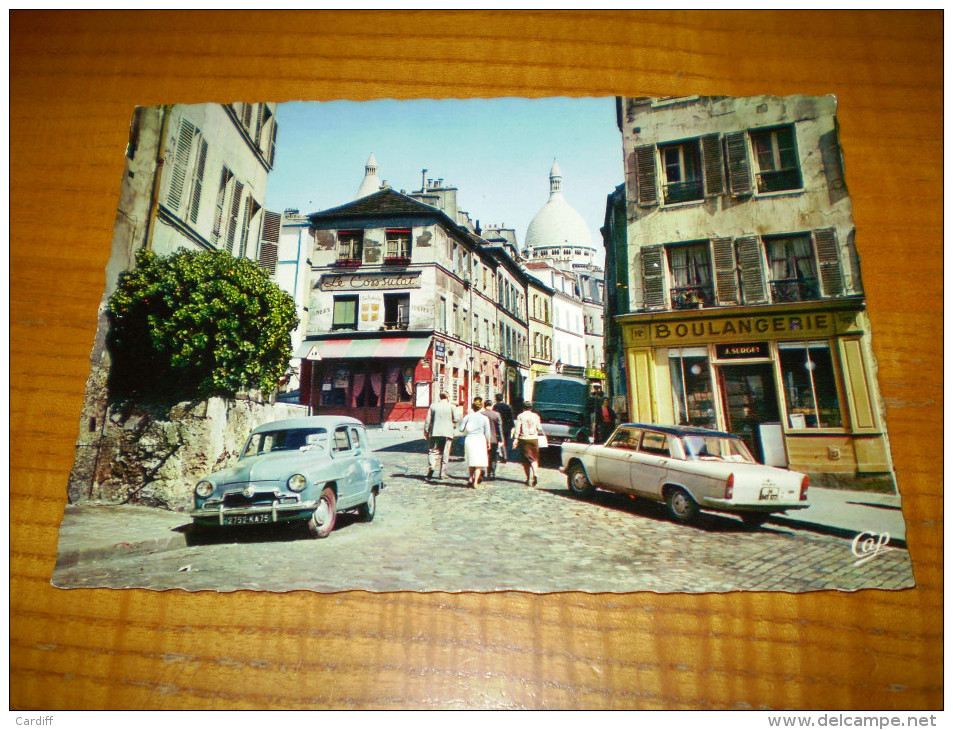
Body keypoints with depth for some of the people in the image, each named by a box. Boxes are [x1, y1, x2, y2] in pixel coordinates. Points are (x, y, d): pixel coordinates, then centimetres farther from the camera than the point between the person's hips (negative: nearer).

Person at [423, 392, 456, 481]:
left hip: (435, 432, 1)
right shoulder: (451, 407, -3)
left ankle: (431, 467, -17)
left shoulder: (433, 406, 2)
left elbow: (428, 420, 1)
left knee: (432, 451, 7)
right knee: (445, 454, 7)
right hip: (447, 433, -1)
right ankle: (442, 473, 8)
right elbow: (455, 420, -2)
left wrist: (426, 432, 9)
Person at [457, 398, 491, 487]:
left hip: (469, 439, 2)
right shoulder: (485, 418, -2)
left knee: (471, 460, 19)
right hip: (480, 440, -2)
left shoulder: (468, 417, -1)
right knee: (479, 462, 3)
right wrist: (488, 442, 14)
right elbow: (487, 433, 0)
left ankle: (471, 478, 22)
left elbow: (460, 429, 1)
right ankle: (475, 481, -6)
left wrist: (461, 421, 18)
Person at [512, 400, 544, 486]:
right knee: (534, 458, 6)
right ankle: (535, 473, -18)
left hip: (524, 439, -1)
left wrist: (515, 439, -6)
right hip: (534, 438, 1)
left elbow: (517, 428, -9)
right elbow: (539, 428, 4)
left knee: (525, 459, 8)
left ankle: (528, 478, 10)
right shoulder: (536, 416, 3)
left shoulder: (520, 416, -3)